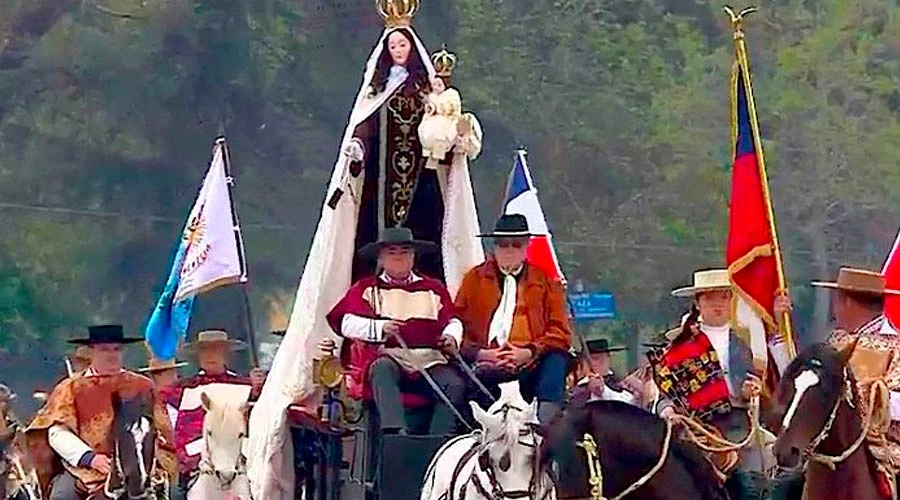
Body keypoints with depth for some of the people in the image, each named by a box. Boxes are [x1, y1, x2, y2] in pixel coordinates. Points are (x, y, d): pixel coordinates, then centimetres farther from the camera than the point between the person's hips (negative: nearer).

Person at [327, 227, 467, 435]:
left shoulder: (433, 288, 26)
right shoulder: (366, 288, 19)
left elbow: (452, 321, 23)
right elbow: (347, 323, 6)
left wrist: (451, 336, -4)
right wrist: (380, 328, -13)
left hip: (430, 360, 2)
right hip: (389, 357, -2)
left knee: (455, 385, -28)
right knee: (383, 369, -39)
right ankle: (395, 430, -57)